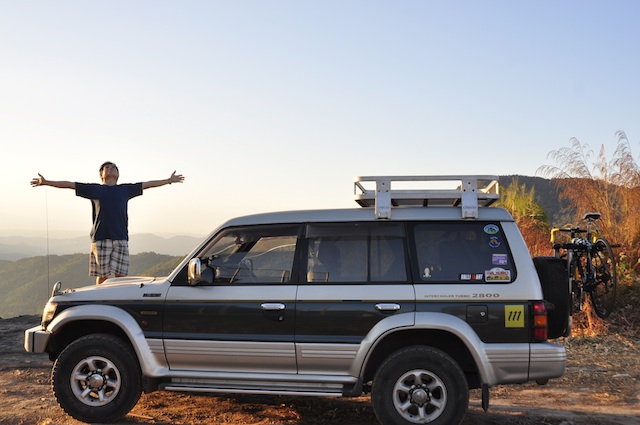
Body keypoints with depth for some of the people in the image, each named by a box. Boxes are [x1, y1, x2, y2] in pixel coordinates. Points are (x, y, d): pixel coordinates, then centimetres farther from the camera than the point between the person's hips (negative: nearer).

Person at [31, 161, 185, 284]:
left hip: (121, 238, 2)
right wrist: (46, 182, 9)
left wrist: (169, 180, 29)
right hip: (100, 238, -2)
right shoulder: (94, 189, 13)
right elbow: (70, 185, 12)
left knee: (120, 274, -2)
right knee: (102, 275, -1)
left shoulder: (125, 189, 18)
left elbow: (147, 184, 24)